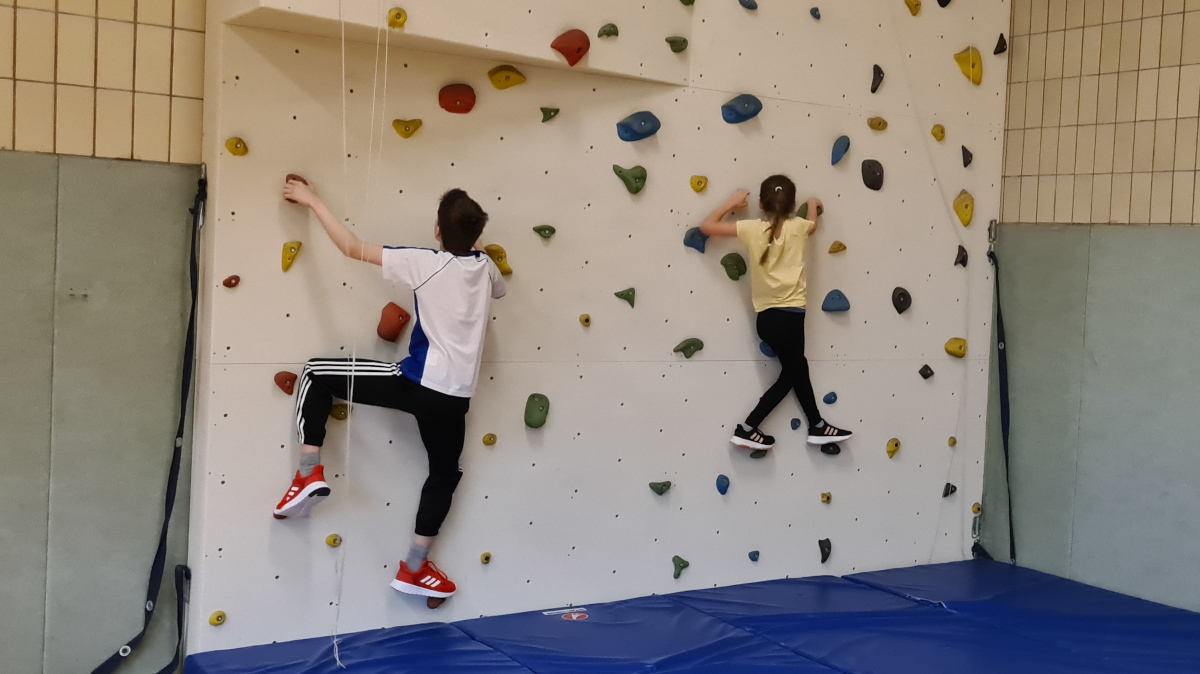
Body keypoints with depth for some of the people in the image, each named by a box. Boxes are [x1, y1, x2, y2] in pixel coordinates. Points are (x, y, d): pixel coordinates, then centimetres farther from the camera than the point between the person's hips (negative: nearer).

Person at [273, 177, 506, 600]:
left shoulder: (426, 264, -9)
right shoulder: (485, 267, 7)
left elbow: (352, 248, -7)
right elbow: (499, 291, 34)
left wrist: (312, 201, 1)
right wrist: (473, 245, 32)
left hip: (416, 382, -5)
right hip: (455, 396, 5)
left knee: (317, 375, 7)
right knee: (444, 474, 24)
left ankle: (309, 473, -2)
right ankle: (414, 568, 28)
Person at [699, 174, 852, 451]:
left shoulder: (752, 229, -3)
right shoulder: (798, 227, -3)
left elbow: (706, 227, 1)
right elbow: (813, 225, 24)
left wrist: (732, 203, 12)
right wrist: (812, 207, 44)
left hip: (767, 316, 4)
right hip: (788, 314, -4)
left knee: (798, 368, 19)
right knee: (790, 375, 10)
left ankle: (817, 426, 30)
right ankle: (747, 429, 6)